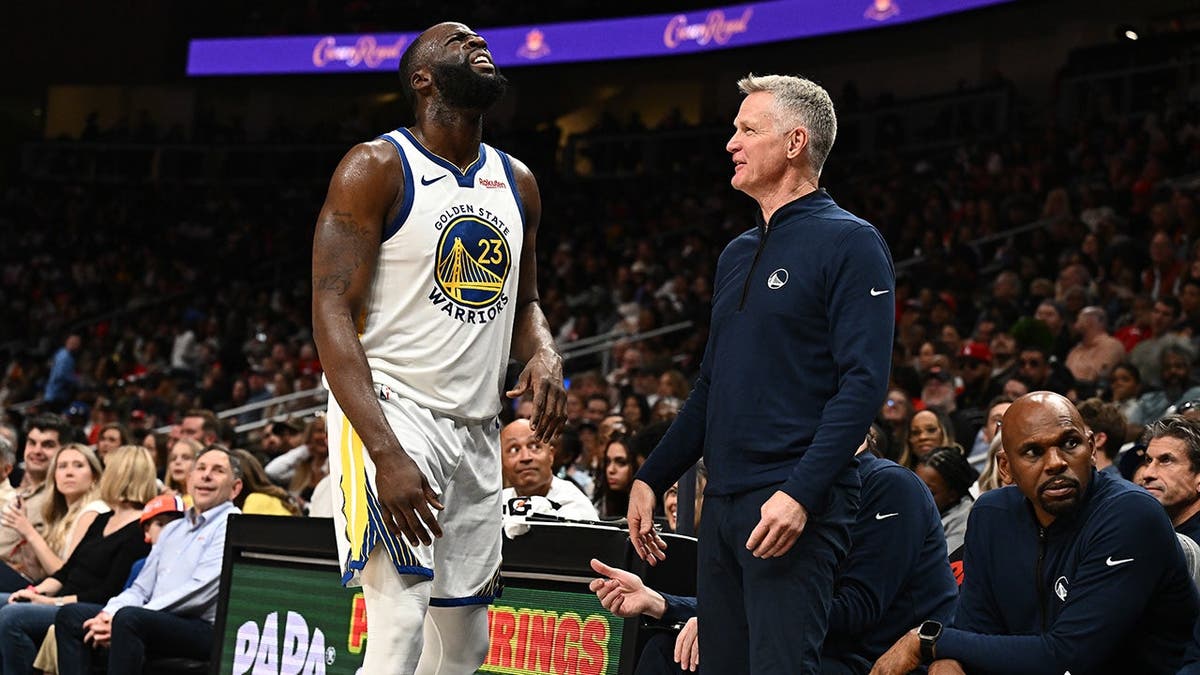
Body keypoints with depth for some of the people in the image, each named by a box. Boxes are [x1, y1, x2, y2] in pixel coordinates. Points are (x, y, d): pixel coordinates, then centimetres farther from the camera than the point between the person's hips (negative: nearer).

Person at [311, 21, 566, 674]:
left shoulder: (517, 183, 13)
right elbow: (332, 314, -15)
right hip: (387, 413, -7)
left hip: (476, 427, 8)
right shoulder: (376, 168, -8)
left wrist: (545, 353, -2)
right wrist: (386, 454, -27)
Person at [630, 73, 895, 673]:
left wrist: (800, 493, -24)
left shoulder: (848, 243, -6)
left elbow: (863, 383, -15)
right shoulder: (738, 254, 19)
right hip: (724, 503, 8)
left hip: (796, 508, -8)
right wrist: (650, 478, 16)